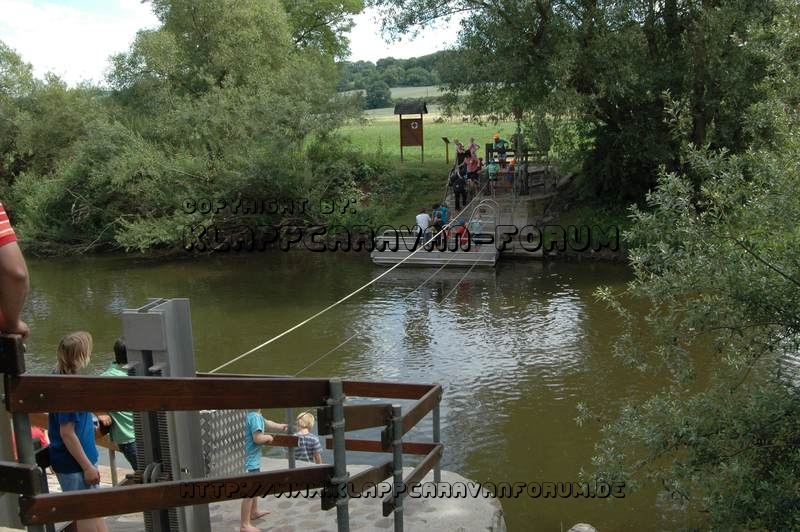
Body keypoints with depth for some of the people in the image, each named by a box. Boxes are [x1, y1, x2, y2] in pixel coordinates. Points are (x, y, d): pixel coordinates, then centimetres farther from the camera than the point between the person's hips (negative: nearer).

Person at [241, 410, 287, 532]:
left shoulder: (255, 415, 6)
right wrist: (268, 437, -11)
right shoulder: (255, 417, -24)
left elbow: (266, 423, 25)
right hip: (250, 459, -10)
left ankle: (254, 512, 45)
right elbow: (257, 438, -31)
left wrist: (281, 426, 37)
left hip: (252, 458, 10)